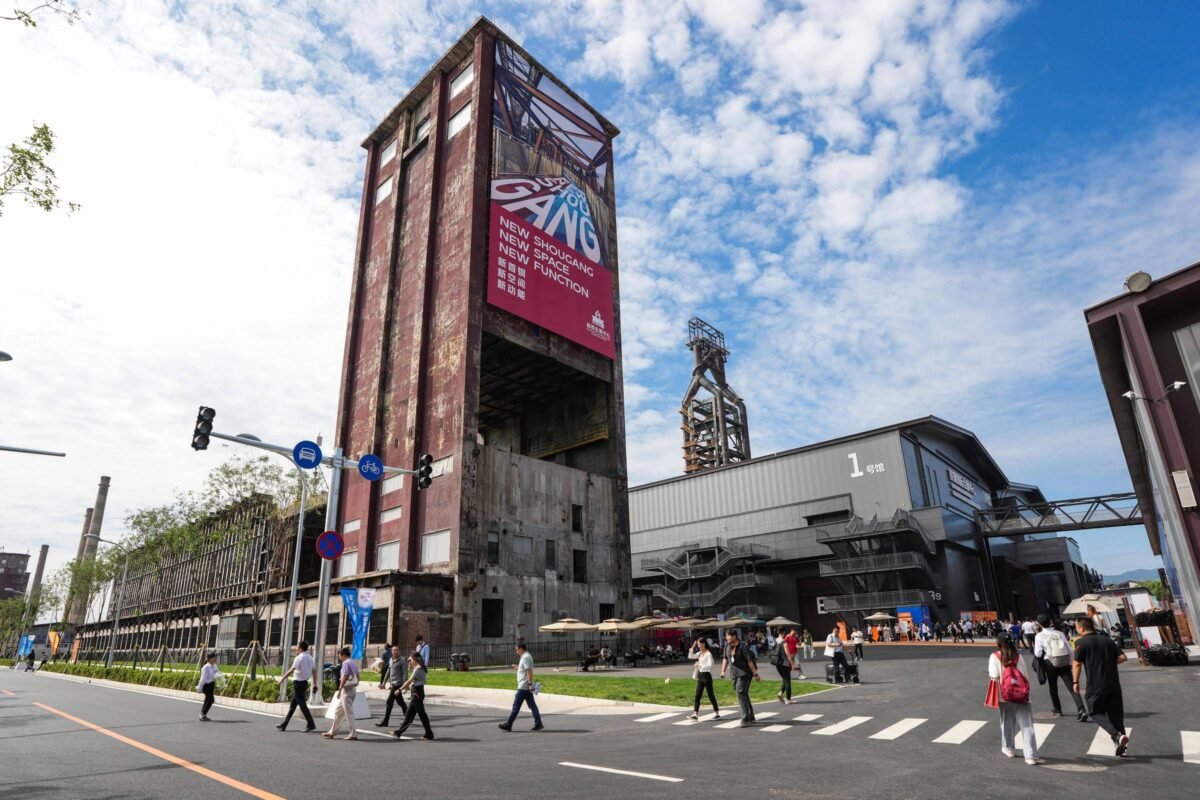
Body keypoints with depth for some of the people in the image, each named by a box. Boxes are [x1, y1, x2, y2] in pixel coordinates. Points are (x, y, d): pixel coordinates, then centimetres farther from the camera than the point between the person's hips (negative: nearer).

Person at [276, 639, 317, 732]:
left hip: (298, 682, -9)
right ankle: (284, 724, 26)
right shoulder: (310, 658, 10)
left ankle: (311, 724, -7)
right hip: (305, 682, 9)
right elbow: (314, 671, 10)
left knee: (302, 704, -5)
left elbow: (291, 670, -18)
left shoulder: (299, 658, -14)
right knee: (293, 704, 17)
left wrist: (282, 678, -9)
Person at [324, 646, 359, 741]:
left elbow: (344, 677, -18)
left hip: (347, 690, -9)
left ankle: (353, 734, 0)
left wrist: (339, 689, -15)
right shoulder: (354, 662, 14)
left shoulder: (346, 663, -13)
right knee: (339, 711, 18)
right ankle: (332, 732, 25)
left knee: (348, 712, -4)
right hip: (353, 689, 9)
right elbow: (357, 677, 14)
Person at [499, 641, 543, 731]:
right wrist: (517, 667, 23)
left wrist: (530, 683, -27)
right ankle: (538, 724, 8)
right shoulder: (526, 656, 17)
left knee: (516, 706, -3)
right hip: (527, 687, 10)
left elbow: (529, 671, -23)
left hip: (523, 687, -10)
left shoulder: (525, 657, -15)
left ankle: (508, 724, 3)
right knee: (532, 705, 8)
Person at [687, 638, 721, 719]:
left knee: (711, 695, 2)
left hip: (707, 675, -8)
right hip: (700, 676, 8)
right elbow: (690, 656, 15)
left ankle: (717, 713, 14)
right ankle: (695, 714, 3)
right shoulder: (699, 653, 11)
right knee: (697, 696, 3)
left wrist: (700, 665, -25)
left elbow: (710, 665, -21)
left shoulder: (708, 654, -13)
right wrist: (693, 647, 5)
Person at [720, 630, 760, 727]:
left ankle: (746, 719, -11)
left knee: (741, 694, -15)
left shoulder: (742, 647, -17)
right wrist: (723, 671, 9)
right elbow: (725, 659, 14)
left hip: (744, 674, -7)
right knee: (744, 695, 16)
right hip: (734, 674, 7)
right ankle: (751, 717, 30)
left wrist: (755, 674, -13)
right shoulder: (727, 646, 3)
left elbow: (749, 661, -15)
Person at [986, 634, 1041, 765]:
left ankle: (1008, 748, 28)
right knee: (1027, 725, 2)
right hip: (1022, 695, 1)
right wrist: (1025, 688, 13)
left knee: (1007, 722, 16)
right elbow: (1026, 676, 2)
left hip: (1005, 696, -1)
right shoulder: (1018, 656, 4)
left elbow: (994, 677, -9)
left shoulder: (994, 657, -4)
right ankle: (1031, 755, -3)